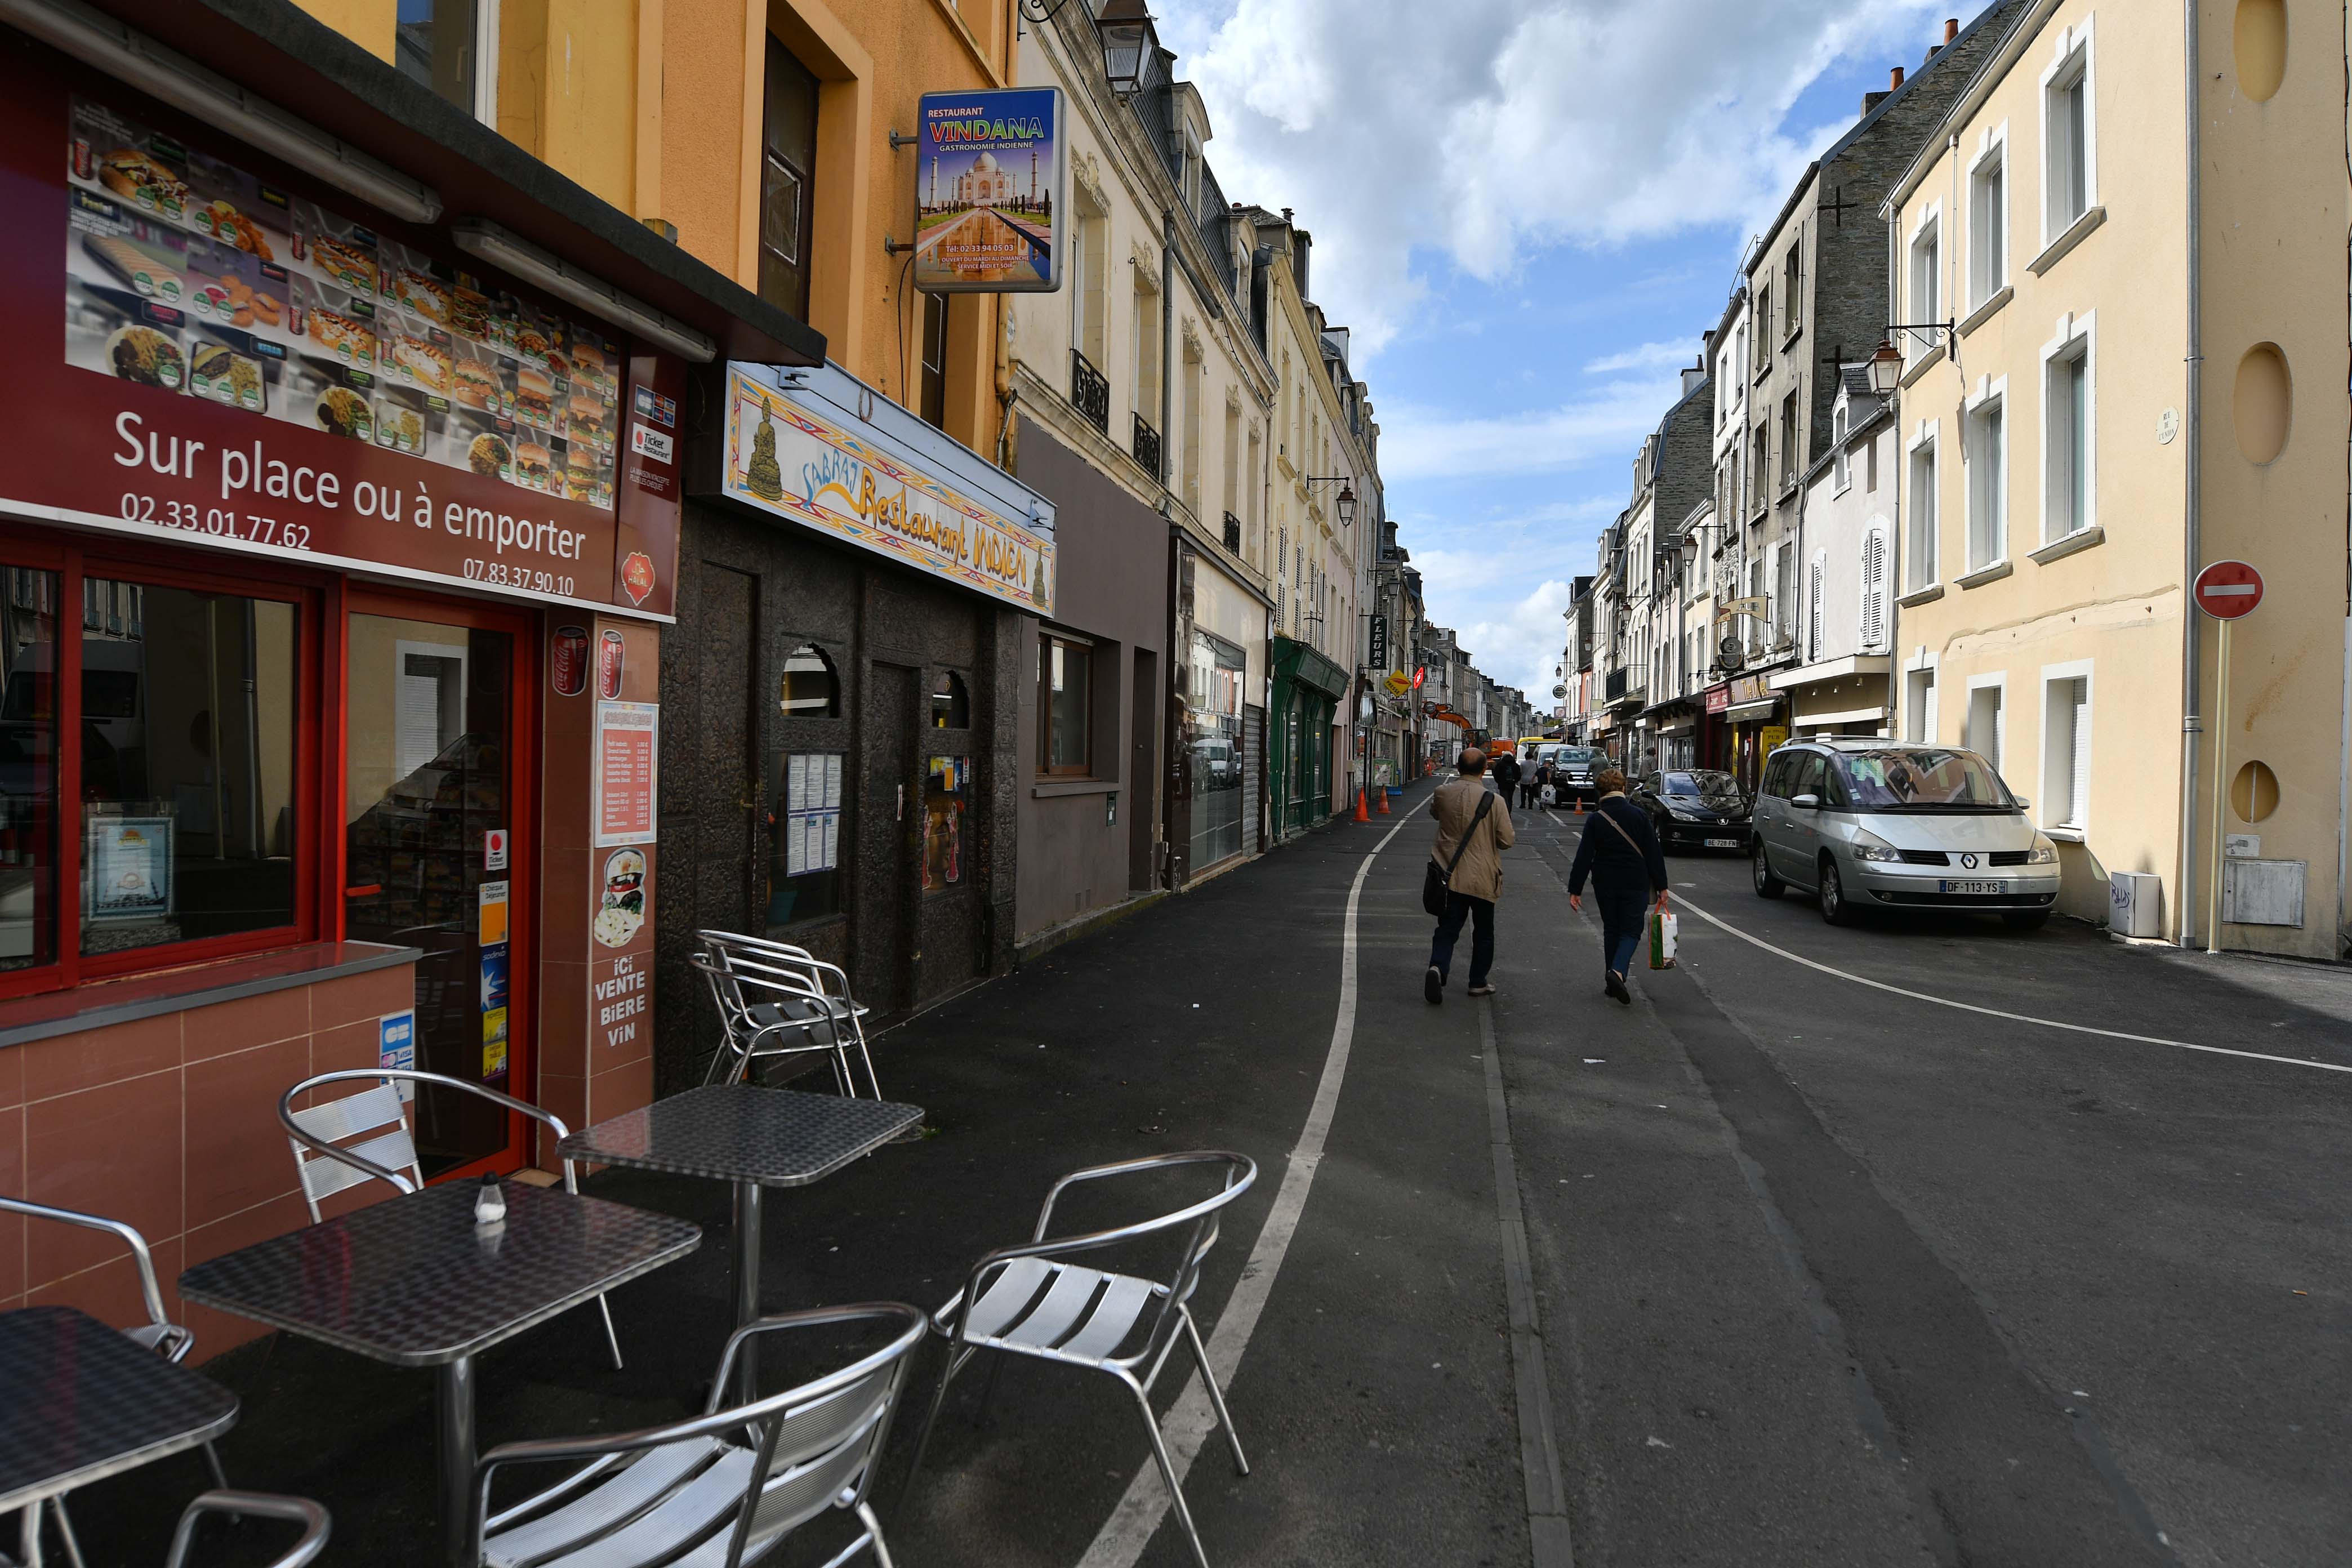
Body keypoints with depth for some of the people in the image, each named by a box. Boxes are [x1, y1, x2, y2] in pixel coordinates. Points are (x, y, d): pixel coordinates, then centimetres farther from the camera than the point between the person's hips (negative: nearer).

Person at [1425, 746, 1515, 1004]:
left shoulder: (1443, 793, -5)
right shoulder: (1495, 800, -15)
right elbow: (1506, 840, -9)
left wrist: (1455, 781, 25)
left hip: (1450, 874, 2)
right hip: (1482, 877, -2)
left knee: (1447, 927, 7)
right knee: (1483, 932, 15)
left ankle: (1438, 966, -17)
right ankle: (1478, 982, 21)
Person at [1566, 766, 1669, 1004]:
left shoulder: (1595, 819, -4)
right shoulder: (1639, 815, -6)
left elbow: (1584, 857, -5)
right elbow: (1654, 853, -4)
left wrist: (1575, 890, -1)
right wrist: (1661, 886, 4)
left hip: (1605, 884, 1)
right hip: (1636, 884, -1)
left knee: (1611, 930, 15)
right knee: (1631, 930, 5)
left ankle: (1613, 983, 18)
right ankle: (1618, 972, -19)